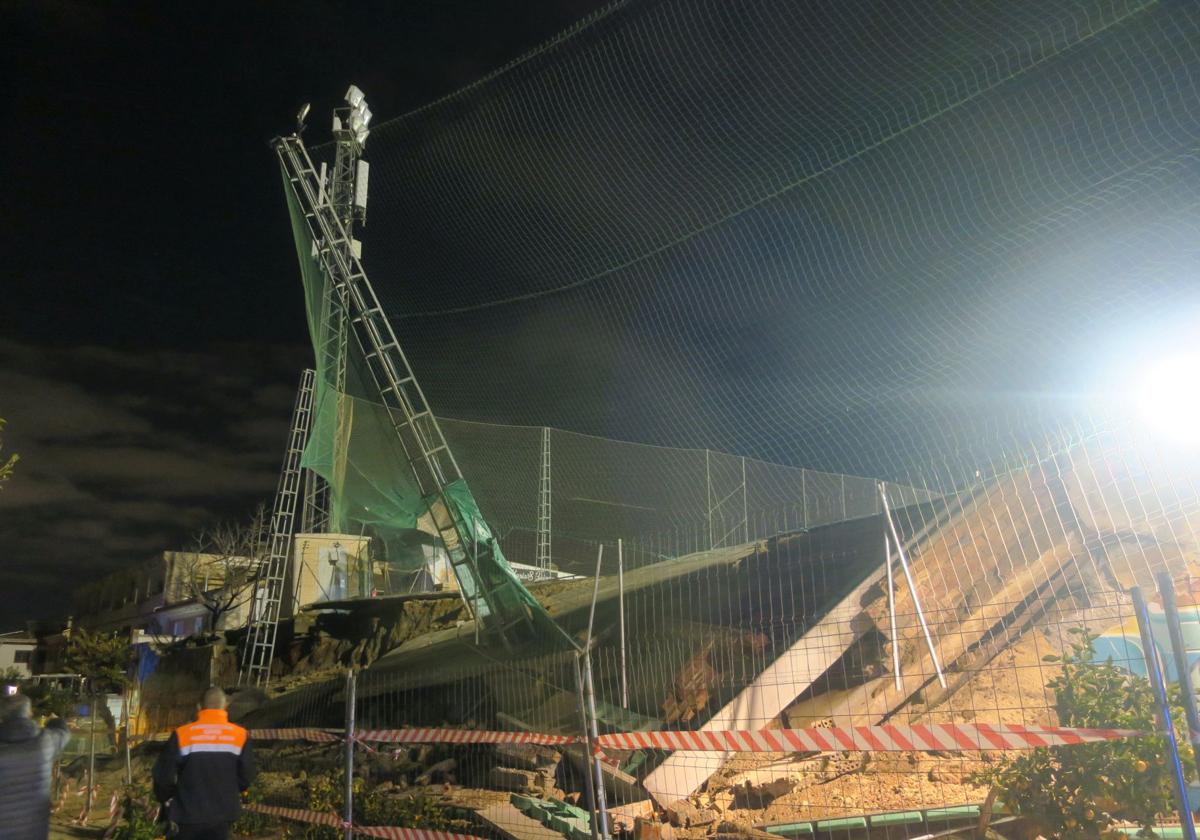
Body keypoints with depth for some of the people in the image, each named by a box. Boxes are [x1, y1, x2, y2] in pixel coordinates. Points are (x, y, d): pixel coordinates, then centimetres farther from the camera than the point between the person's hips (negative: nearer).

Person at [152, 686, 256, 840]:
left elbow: (164, 775, -7)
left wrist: (166, 798, 14)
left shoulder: (182, 735, -13)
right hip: (223, 813, 1)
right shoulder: (240, 736, -8)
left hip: (189, 813, -1)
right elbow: (246, 776, -1)